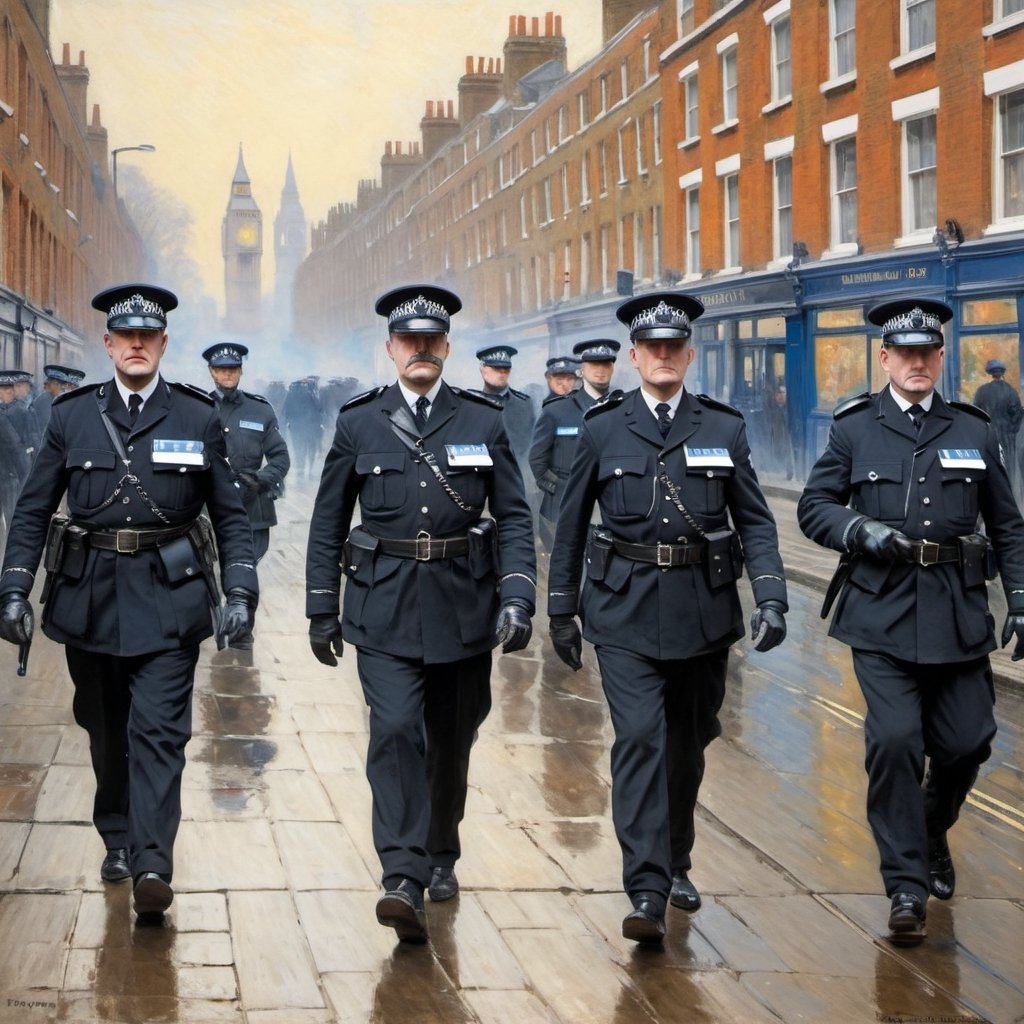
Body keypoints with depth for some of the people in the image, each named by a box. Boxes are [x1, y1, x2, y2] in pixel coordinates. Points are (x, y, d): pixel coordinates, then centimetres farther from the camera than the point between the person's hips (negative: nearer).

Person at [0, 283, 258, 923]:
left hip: (168, 597, -2)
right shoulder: (72, 416, 5)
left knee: (159, 731, -11)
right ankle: (118, 840, 31)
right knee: (106, 731, 13)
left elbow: (230, 514, 6)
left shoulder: (199, 418, 3)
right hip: (90, 597, 2)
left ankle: (151, 865, -17)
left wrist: (241, 592, -4)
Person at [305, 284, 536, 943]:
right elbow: (329, 523, 9)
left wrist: (517, 599, -10)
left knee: (451, 742, 13)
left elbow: (515, 518, 2)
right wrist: (322, 610, 7)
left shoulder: (484, 422, 3)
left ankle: (441, 858, 33)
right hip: (385, 610, -1)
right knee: (395, 731, -17)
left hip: (463, 609, 2)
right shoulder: (359, 424, 3)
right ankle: (404, 881, -22)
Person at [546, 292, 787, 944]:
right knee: (639, 740, -13)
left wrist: (771, 597, -9)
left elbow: (755, 520, 4)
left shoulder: (725, 428, 4)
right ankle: (647, 894, -16)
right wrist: (562, 609, 8)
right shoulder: (602, 430, 2)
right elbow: (573, 525, 8)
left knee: (687, 744, 14)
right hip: (626, 610, -2)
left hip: (703, 610, 2)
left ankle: (675, 863, 35)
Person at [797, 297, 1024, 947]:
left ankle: (933, 832, 36)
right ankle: (907, 886, -1)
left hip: (958, 615, 2)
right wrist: (862, 531, -15)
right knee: (894, 740, -12)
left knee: (969, 740, 4)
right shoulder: (854, 429, 4)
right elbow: (814, 507, 4)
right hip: (881, 612, -2)